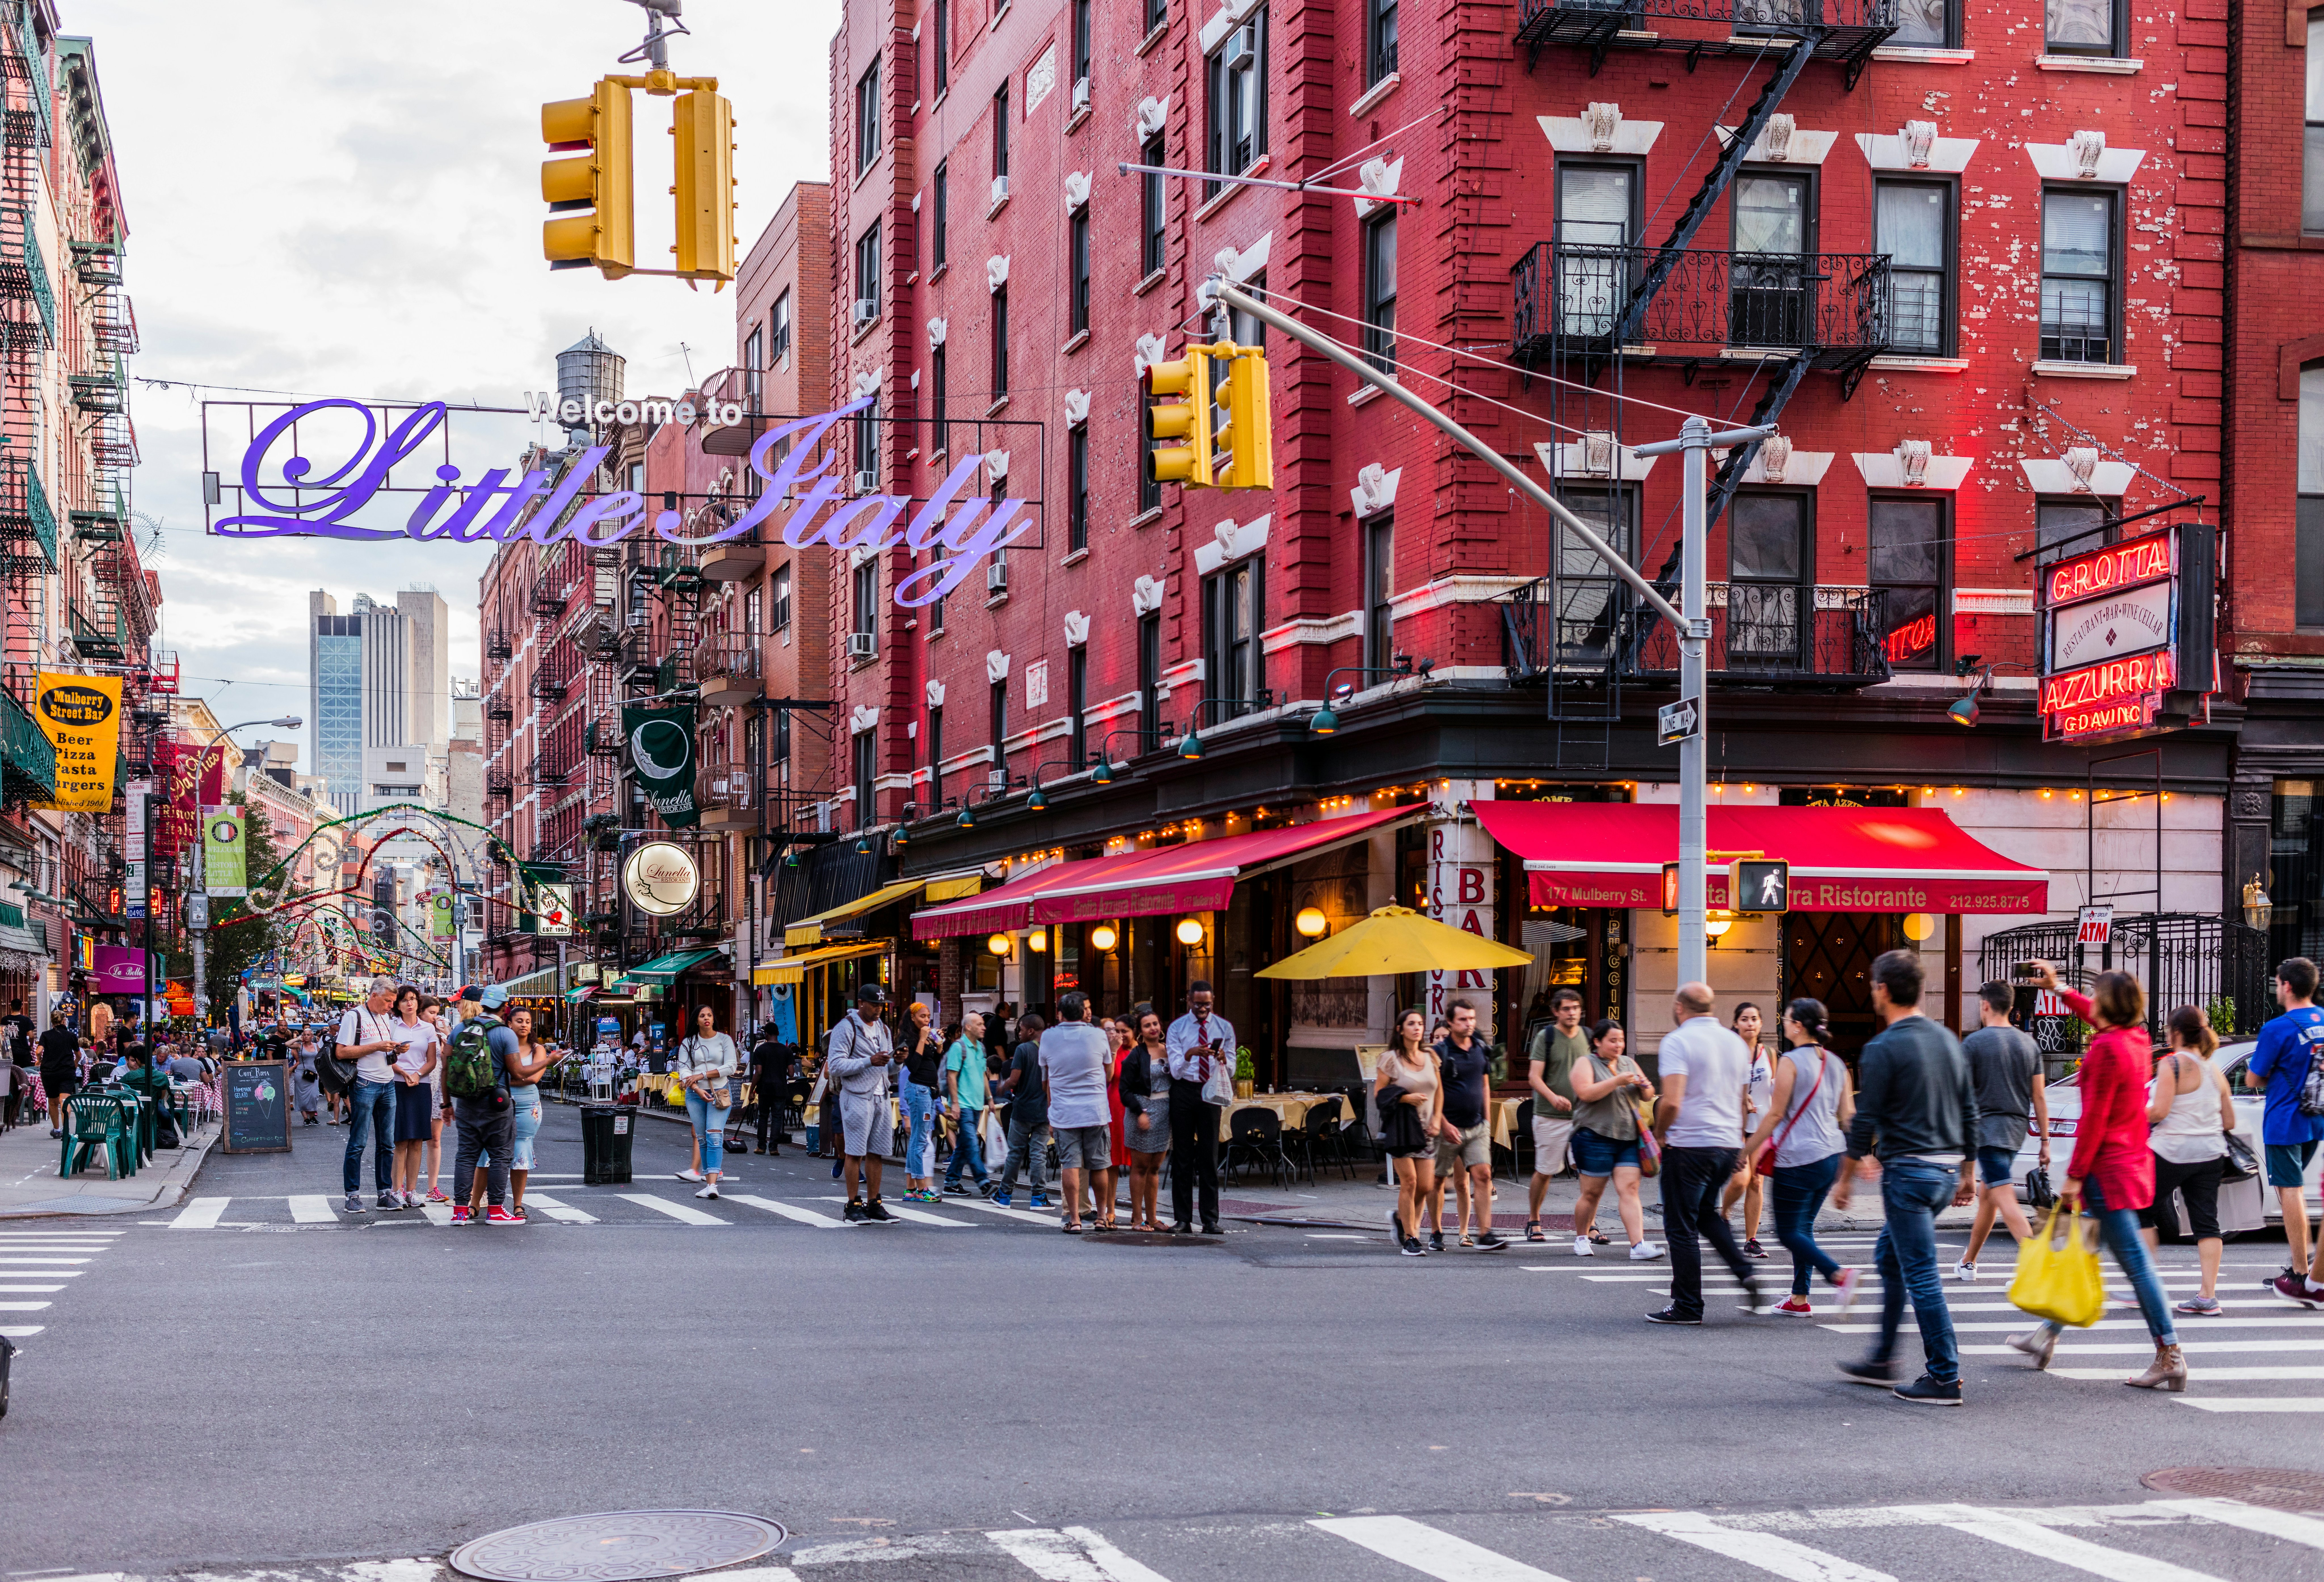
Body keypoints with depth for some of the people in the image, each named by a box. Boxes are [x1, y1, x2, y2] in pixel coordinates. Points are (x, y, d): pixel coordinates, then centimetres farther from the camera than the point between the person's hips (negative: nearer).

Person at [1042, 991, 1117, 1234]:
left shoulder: (1048, 1038, -1)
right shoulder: (1098, 1037, -4)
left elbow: (1045, 1079, 11)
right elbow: (1109, 1075, 8)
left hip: (1063, 1113, 0)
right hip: (1096, 1111, 0)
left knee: (1070, 1165, 0)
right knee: (1099, 1165, 10)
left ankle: (1074, 1219, -4)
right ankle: (1103, 1216, 20)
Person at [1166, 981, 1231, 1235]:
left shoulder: (1224, 1028, 6)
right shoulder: (1177, 1028, 1)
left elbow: (1231, 1069, 2)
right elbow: (1176, 1070, -8)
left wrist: (1223, 1060, -21)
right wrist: (1190, 1054, -29)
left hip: (1210, 1092, 1)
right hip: (1183, 1091, -1)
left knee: (1209, 1156, 0)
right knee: (1182, 1156, 2)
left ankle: (1210, 1220, 2)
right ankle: (1183, 1219, 6)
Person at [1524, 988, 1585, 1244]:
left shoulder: (1587, 1037, 9)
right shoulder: (1545, 1037, -4)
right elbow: (1534, 1077, -10)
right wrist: (1553, 1097, -27)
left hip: (1583, 1115, 3)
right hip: (1550, 1117, -3)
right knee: (1544, 1172, 5)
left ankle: (1589, 1225, 1)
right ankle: (1533, 1220, 24)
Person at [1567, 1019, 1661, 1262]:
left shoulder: (1629, 1063, 17)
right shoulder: (1587, 1064, 0)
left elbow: (1649, 1097, 20)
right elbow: (1586, 1093, -17)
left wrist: (1645, 1087, -3)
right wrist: (1617, 1081, -21)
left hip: (1628, 1138, 4)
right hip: (1596, 1137, -4)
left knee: (1629, 1190, -7)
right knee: (1592, 1193, 2)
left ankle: (1639, 1246, -17)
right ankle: (1582, 1239, 22)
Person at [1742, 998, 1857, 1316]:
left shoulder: (1791, 1062, -12)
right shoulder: (1836, 1064, 9)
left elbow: (1776, 1115, -12)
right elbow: (1848, 1115, 9)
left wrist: (1746, 1151, -5)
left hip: (1798, 1158, -8)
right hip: (1831, 1155, 8)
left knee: (1789, 1232, -1)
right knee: (1804, 1226, 16)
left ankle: (1840, 1275, -19)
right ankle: (1800, 1298, 16)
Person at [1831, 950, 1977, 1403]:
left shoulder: (1883, 1049, -12)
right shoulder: (1947, 1040, 10)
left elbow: (1865, 1120, -11)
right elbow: (1969, 1111, 14)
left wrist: (1846, 1178, -3)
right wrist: (1967, 1171, 21)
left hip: (1907, 1170, -8)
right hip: (1947, 1169, 8)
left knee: (1921, 1273, -5)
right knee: (1890, 1255, 21)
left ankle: (1945, 1378, -5)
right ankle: (1882, 1361, 27)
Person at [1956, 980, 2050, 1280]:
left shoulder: (1973, 1043, -8)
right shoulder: (2029, 1044, 9)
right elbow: (2039, 1098, 8)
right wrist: (2045, 1141, 11)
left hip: (1987, 1126, -7)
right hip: (2017, 1129, 7)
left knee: (2004, 1198, -11)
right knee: (1985, 1194, 18)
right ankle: (1968, 1262, 28)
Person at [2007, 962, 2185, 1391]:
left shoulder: (2107, 1049, -18)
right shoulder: (2135, 1036, 8)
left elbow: (2094, 1119, -19)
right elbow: (2096, 1017, 32)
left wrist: (2074, 1176, -15)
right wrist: (2058, 989, 40)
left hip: (2109, 1169, -10)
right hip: (2134, 1163, 10)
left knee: (2137, 1265, -9)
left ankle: (2171, 1359, -10)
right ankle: (2048, 1336, 29)